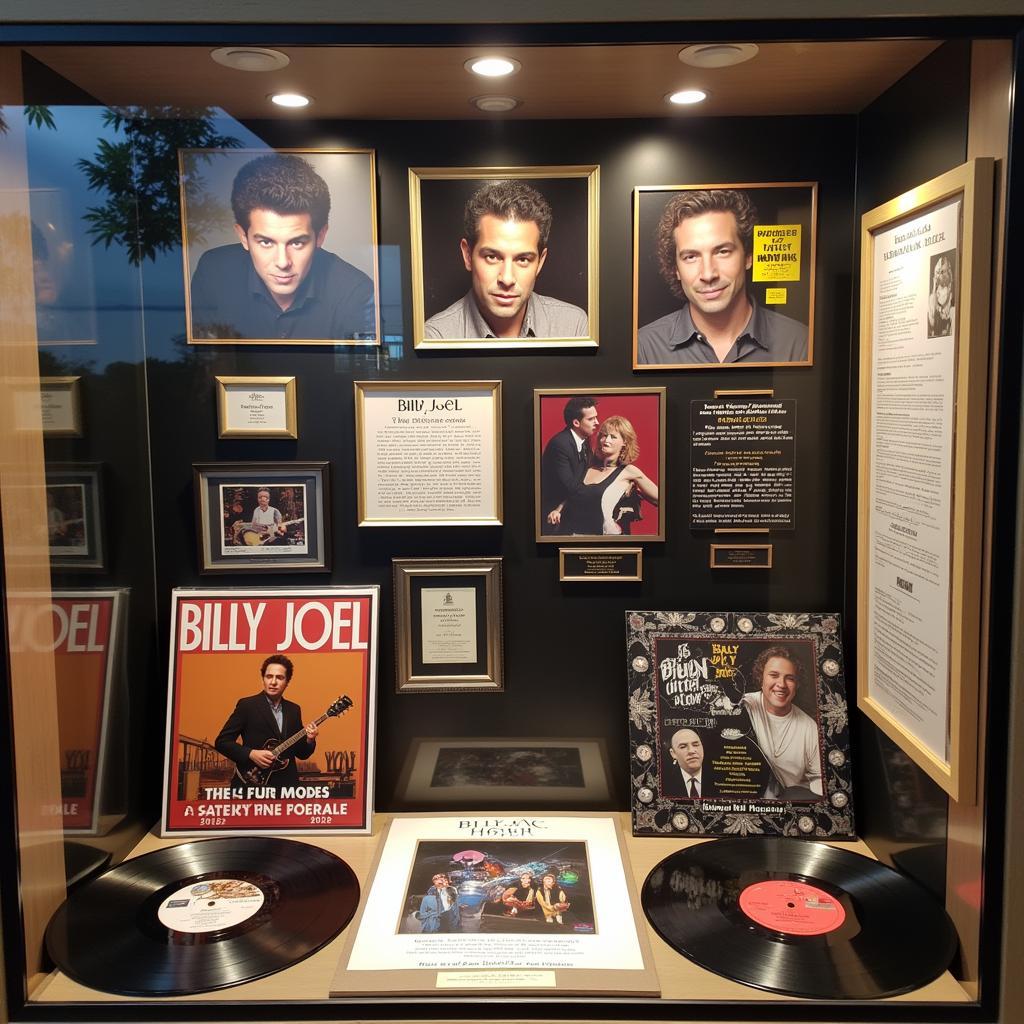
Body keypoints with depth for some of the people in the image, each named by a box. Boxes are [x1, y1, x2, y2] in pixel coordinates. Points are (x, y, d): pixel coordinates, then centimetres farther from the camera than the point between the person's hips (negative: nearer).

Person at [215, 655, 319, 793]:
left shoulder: (294, 710, 10)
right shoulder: (247, 705, -3)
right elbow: (222, 742, -6)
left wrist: (309, 740, -7)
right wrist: (251, 754, -17)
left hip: (287, 784, 4)